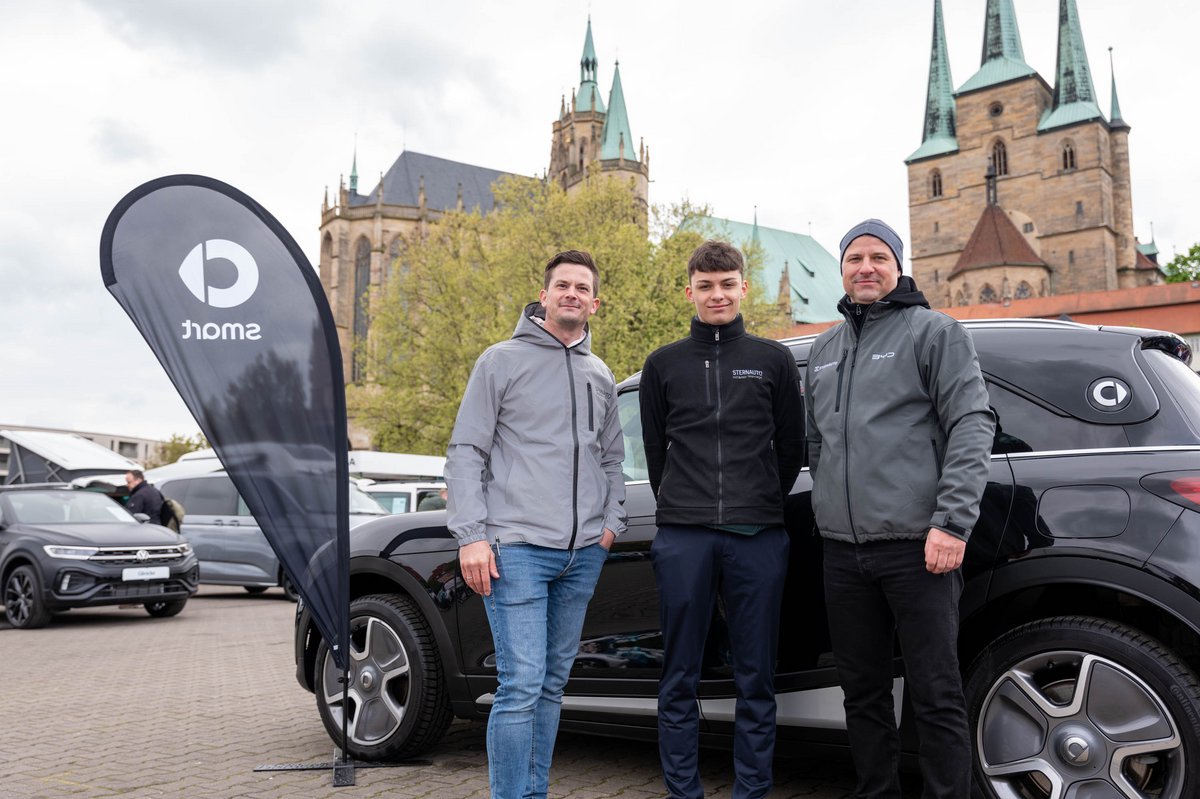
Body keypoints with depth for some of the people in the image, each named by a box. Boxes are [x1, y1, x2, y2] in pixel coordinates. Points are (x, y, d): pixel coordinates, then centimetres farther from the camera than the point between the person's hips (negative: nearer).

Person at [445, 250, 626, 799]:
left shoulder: (601, 376, 16)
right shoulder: (502, 361, 1)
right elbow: (465, 451, -3)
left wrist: (612, 520, 9)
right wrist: (471, 536, -11)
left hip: (583, 553, 6)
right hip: (517, 547, -5)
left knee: (553, 682, 12)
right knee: (522, 685, -10)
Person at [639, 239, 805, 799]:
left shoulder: (774, 360, 10)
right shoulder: (663, 365, 11)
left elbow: (792, 448, 13)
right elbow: (654, 450, 14)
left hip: (758, 537, 0)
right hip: (682, 537, 1)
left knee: (756, 679, 5)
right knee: (679, 678, 5)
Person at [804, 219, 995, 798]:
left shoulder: (935, 332, 0)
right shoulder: (823, 350, 18)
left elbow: (973, 427, -8)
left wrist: (952, 521, -16)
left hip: (916, 548, -6)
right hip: (842, 552, 6)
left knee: (936, 696, 0)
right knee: (862, 690, 14)